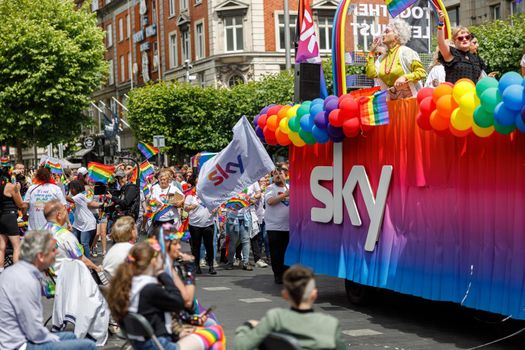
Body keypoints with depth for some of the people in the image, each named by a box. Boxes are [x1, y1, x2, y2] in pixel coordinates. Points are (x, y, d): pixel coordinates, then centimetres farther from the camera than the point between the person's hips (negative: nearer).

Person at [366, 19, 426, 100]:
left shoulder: (405, 52, -5)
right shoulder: (382, 57, 13)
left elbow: (421, 72, -10)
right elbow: (371, 74, 1)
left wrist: (405, 78, -24)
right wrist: (372, 52, 8)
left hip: (409, 97, -5)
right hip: (392, 99, 5)